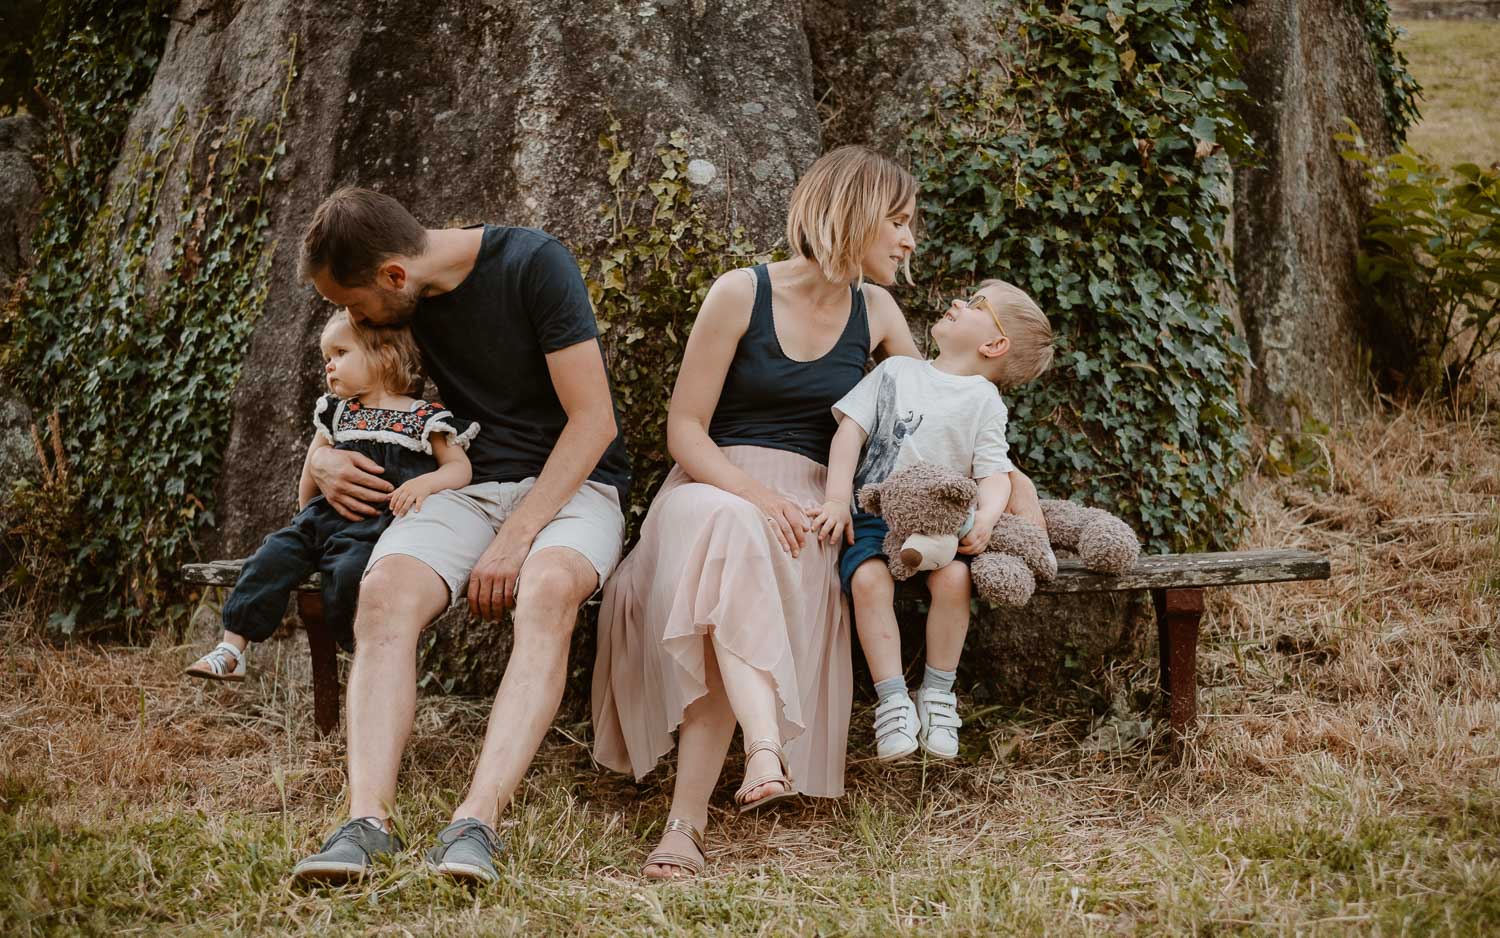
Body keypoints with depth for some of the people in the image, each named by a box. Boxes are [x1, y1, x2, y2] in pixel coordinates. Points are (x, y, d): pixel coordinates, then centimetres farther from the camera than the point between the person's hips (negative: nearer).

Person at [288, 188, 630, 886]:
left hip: (569, 481, -4)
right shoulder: (397, 301, 7)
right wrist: (324, 460, 2)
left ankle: (477, 821, -47)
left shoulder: (533, 264, -12)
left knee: (549, 589, -39)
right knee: (384, 592, -29)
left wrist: (515, 539, -20)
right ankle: (367, 820, -40)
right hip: (468, 484, 4)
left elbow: (594, 421, -14)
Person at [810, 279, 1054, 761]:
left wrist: (986, 516, -22)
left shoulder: (983, 400, 9)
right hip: (873, 515, 1)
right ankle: (892, 700, -24)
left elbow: (995, 473, 0)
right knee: (869, 579, -29)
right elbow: (850, 431, 7)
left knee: (953, 577, -31)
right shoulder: (896, 371, 14)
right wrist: (838, 498, -8)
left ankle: (938, 693, -13)